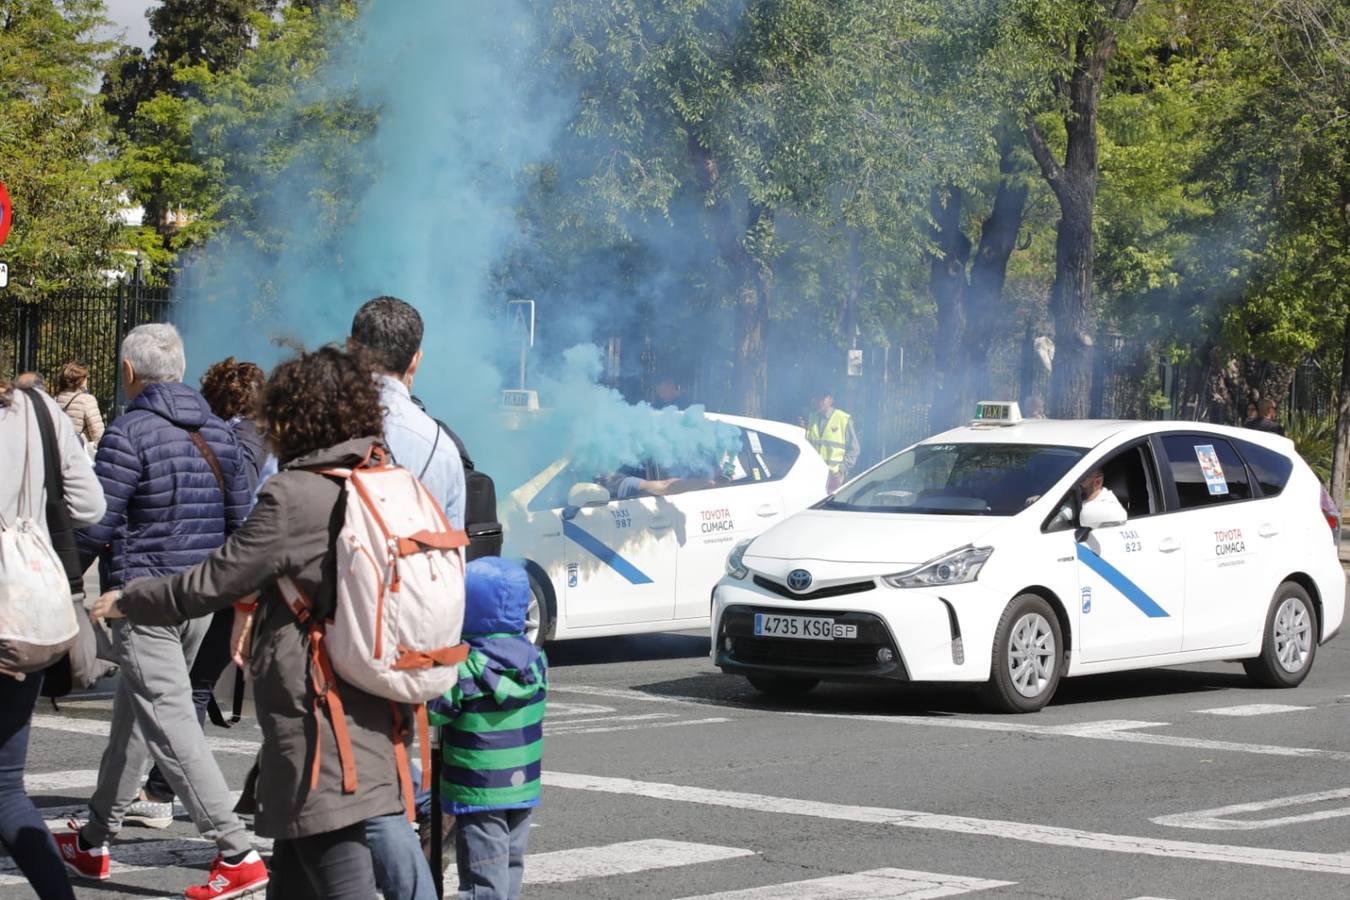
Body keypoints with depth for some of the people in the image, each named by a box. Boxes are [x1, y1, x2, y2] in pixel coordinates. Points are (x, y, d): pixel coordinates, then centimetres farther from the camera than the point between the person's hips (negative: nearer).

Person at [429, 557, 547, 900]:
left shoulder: (466, 668, -21)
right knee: (511, 864, 20)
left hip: (477, 792, -6)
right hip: (523, 786, 6)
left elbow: (432, 713, -18)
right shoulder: (535, 659, -1)